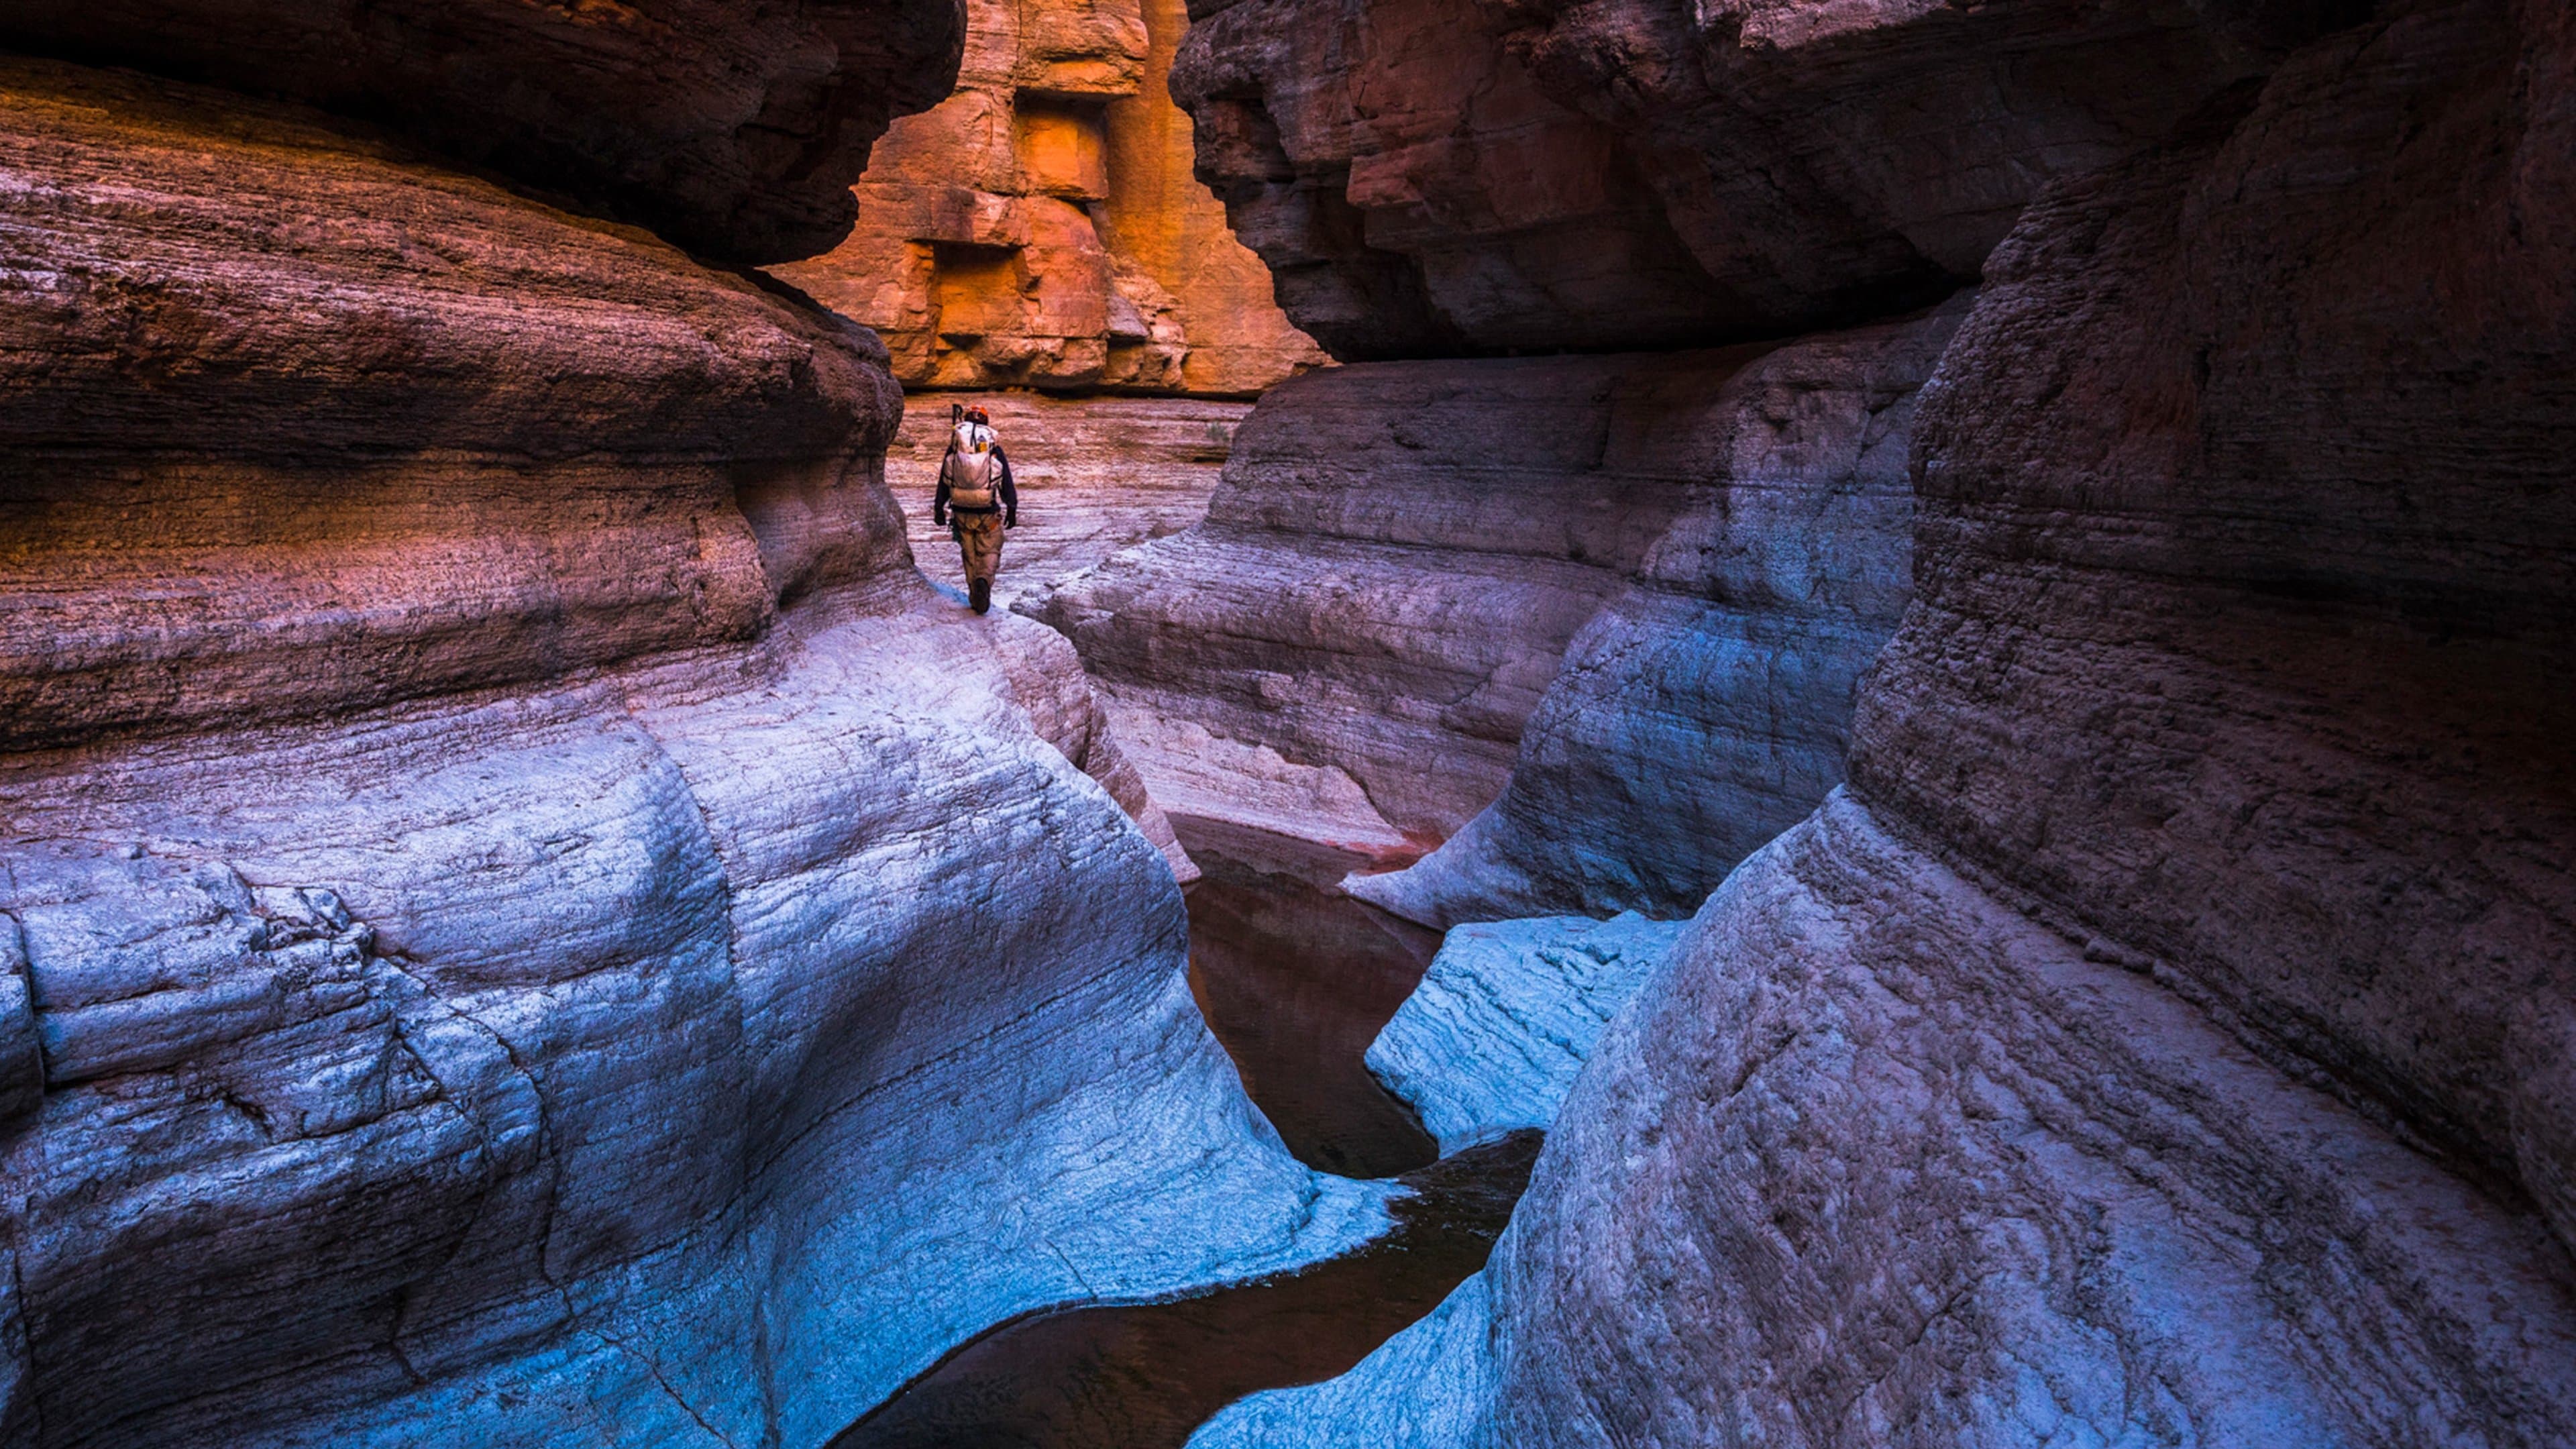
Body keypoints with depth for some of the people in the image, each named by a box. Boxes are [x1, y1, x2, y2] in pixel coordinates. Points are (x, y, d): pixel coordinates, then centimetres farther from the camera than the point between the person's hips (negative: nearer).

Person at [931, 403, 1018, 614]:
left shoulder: (954, 449, 2)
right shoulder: (995, 449, -2)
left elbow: (943, 482, 7)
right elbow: (1007, 484, 0)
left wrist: (939, 509, 15)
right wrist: (1011, 510, 8)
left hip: (961, 512, 2)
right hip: (988, 512, -2)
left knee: (970, 554, 14)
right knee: (990, 552, 8)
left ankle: (975, 597, 14)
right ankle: (984, 580, -21)